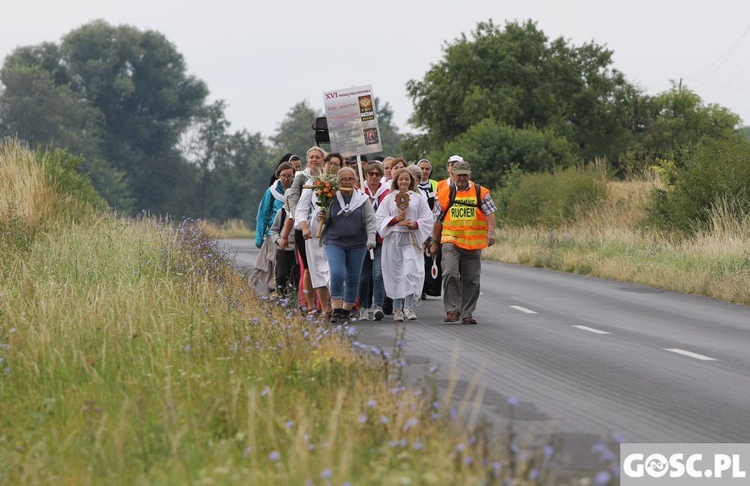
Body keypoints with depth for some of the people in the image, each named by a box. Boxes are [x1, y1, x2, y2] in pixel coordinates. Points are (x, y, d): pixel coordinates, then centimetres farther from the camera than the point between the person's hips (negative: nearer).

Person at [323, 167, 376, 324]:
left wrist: (371, 239, -10)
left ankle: (346, 311, 16)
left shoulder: (363, 199, 5)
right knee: (337, 274, -18)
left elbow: (370, 221, 2)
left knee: (353, 278, 4)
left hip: (357, 244, 1)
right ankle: (336, 309, -12)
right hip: (335, 243, -1)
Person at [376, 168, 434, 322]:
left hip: (411, 240, -1)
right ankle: (397, 308, 7)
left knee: (410, 271, -14)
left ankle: (409, 307, -14)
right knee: (395, 273, 0)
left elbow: (427, 219, 6)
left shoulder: (418, 198, 9)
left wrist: (414, 224, -11)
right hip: (393, 239, 1)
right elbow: (380, 219, 4)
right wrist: (396, 219, -10)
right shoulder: (389, 198, 9)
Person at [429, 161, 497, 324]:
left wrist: (491, 232, -20)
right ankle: (452, 310, -14)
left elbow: (489, 214, -3)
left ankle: (467, 313, 16)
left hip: (473, 243, 1)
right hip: (450, 241, -1)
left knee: (471, 279, 5)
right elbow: (437, 220, 13)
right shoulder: (444, 194, 8)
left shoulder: (481, 193, 6)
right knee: (450, 274, -19)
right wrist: (435, 243, 15)